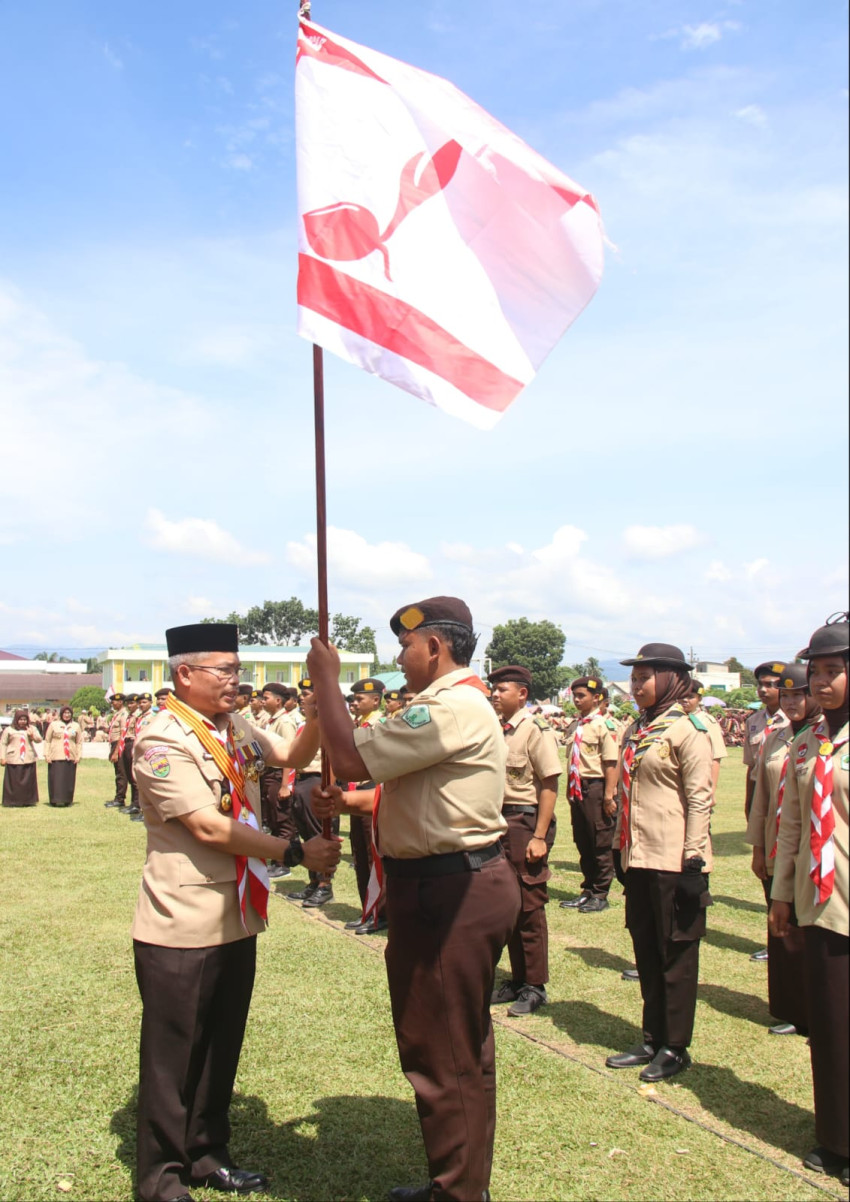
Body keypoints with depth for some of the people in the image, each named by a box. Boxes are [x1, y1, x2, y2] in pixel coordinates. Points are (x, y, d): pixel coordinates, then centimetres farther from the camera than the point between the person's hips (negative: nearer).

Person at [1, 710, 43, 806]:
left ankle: (28, 800, 8)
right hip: (13, 760, -2)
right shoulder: (9, 730, 6)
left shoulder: (32, 729, 13)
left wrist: (32, 735, -14)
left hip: (29, 760, 2)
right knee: (14, 782, -2)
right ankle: (13, 801, 4)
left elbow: (39, 740, 6)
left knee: (28, 781, 1)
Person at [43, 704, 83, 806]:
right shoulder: (53, 725, 7)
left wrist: (79, 756, 1)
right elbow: (47, 740, 7)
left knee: (69, 779, 1)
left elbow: (79, 742, 11)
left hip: (70, 757, 1)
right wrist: (47, 755, -2)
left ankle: (68, 800, 8)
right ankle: (55, 800, 1)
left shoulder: (76, 726, 12)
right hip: (56, 757, -1)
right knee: (55, 779, -4)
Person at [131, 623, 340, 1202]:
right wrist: (296, 852, -20)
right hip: (182, 927, -7)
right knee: (174, 1052, 7)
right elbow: (208, 828, -22)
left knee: (223, 1046, 18)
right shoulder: (162, 742, -17)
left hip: (238, 919, 8)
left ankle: (207, 1154, 35)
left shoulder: (237, 729, 8)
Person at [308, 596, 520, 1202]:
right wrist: (345, 801, 4)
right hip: (462, 885, 11)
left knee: (442, 1055, 1)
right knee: (462, 1051, 21)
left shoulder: (452, 708, -20)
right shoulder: (457, 703, 16)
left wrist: (326, 677, -10)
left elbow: (352, 756, -22)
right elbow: (411, 793, 18)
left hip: (450, 893, -11)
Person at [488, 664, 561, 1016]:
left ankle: (535, 987, 12)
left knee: (529, 906, 0)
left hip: (526, 819, -7)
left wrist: (539, 836, -18)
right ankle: (517, 980, 26)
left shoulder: (536, 730, -12)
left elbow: (549, 786, -14)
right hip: (498, 820, 7)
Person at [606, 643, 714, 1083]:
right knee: (645, 951, 15)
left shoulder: (687, 730, -11)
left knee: (676, 953, 5)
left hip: (674, 860, -8)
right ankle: (653, 1039, 27)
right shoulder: (635, 730, 12)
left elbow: (699, 798, -14)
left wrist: (693, 861, -17)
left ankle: (675, 1047, 17)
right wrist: (621, 848, 17)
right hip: (639, 857, 8)